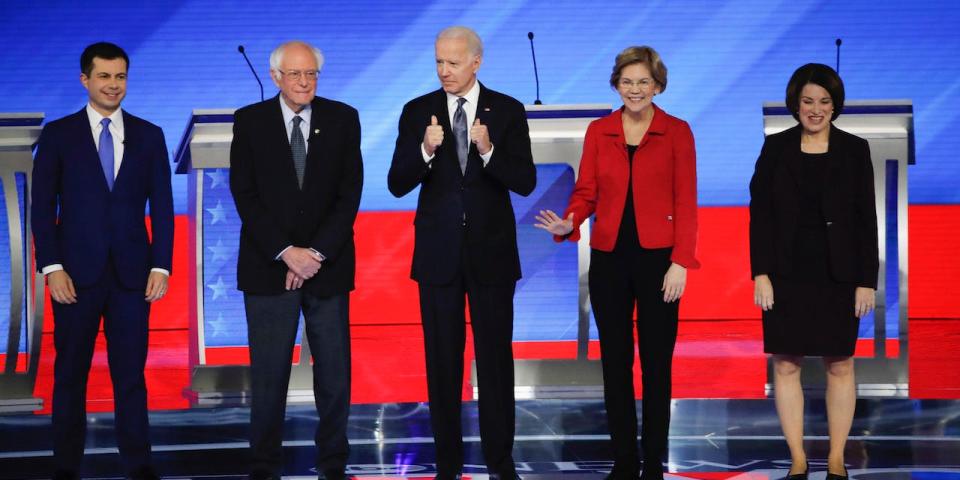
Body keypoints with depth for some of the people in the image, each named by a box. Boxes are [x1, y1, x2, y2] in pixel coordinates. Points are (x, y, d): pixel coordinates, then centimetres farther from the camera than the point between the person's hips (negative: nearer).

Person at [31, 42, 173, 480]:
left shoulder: (149, 136, 7)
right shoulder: (58, 135, 3)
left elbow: (162, 207, 7)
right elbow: (42, 207, 0)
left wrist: (161, 266, -2)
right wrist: (52, 268, -8)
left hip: (132, 274, 1)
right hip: (76, 272, -1)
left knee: (131, 372, 4)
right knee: (70, 373, 6)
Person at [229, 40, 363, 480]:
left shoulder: (343, 118, 4)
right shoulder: (249, 121, 2)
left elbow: (349, 194, -1)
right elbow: (245, 195, -3)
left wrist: (317, 254, -10)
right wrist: (287, 253, -12)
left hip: (328, 265, 1)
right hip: (268, 266, -1)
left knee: (335, 373, 4)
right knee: (268, 374, 1)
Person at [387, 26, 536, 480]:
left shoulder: (507, 111, -2)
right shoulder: (417, 111, 0)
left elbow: (525, 183, -8)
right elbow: (397, 184, -5)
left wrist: (488, 150, -25)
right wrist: (426, 150, -23)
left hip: (492, 251, -1)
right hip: (438, 252, 1)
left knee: (496, 356, 5)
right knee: (442, 360, 7)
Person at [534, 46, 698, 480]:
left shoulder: (677, 132, -1)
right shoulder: (598, 131, 7)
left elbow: (686, 202, -4)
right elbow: (586, 191, 5)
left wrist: (681, 262, -10)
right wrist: (567, 224, -16)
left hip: (657, 257, -3)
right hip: (609, 257, 3)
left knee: (656, 362, 2)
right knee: (614, 362, 6)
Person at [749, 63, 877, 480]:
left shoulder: (854, 150, 2)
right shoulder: (776, 148, 3)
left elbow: (866, 219, 1)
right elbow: (759, 213, 1)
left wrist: (867, 280, -4)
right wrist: (760, 273, -6)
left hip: (838, 276, 0)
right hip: (787, 274, 0)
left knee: (840, 366, 4)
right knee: (785, 365, 2)